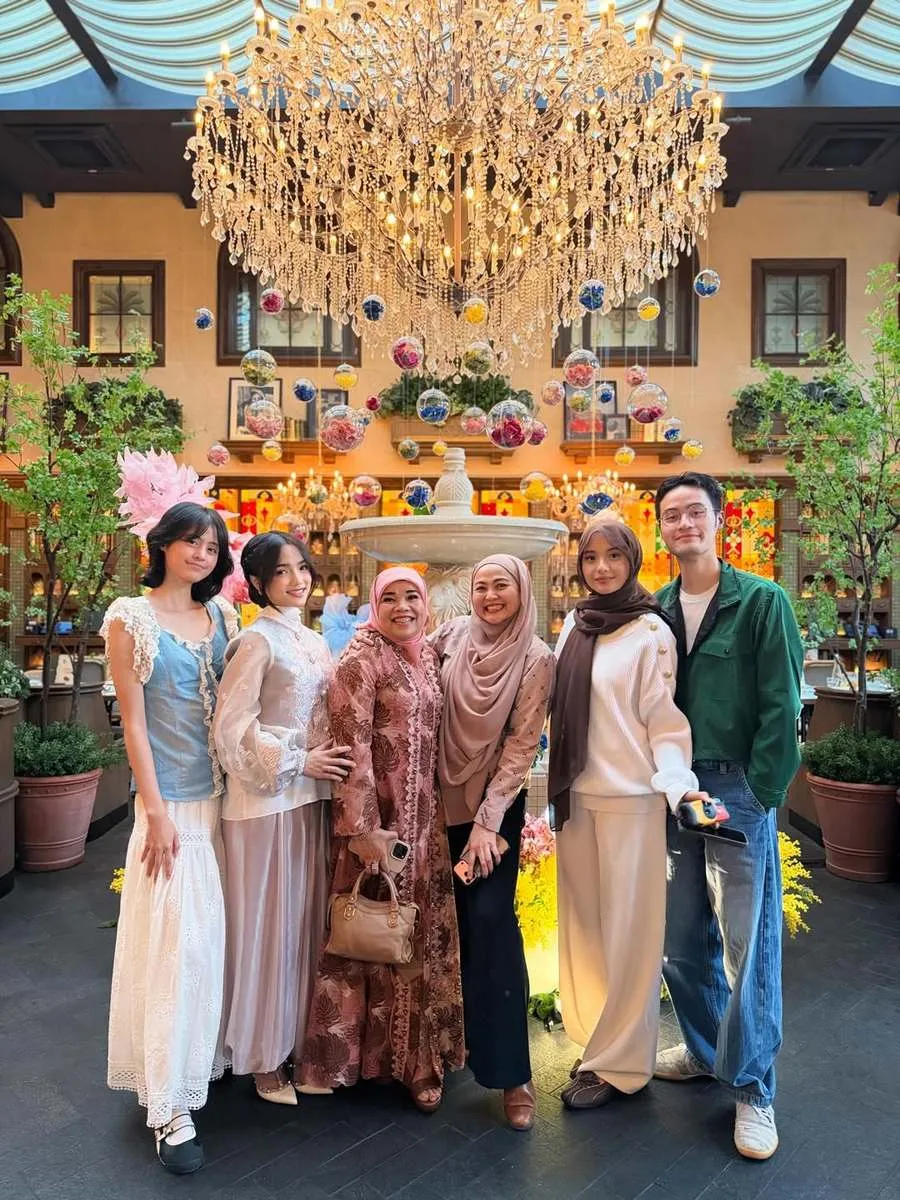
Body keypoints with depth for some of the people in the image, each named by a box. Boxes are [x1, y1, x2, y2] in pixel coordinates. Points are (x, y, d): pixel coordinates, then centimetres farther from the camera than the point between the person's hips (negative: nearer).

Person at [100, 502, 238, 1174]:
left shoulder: (222, 614, 6)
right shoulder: (131, 618, -7)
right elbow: (134, 722, -9)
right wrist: (156, 812, -11)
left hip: (225, 795, 5)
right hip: (173, 801, -4)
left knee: (213, 933, 14)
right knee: (176, 940, 0)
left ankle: (209, 1056, 34)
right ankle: (170, 1107, 14)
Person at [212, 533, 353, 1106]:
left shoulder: (313, 640, 12)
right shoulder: (257, 640, -11)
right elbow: (232, 727, -15)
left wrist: (327, 761, 6)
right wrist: (299, 763, -15)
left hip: (312, 796, 7)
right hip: (267, 799, -7)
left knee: (308, 916, 15)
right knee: (267, 922, 5)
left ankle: (298, 1038, 32)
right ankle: (264, 1057, 23)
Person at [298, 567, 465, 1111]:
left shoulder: (430, 657, 9)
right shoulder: (361, 659, -12)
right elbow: (352, 746, -17)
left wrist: (439, 814, 13)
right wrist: (363, 827, -19)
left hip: (425, 816, 7)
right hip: (378, 817, -6)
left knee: (423, 931, 14)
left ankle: (419, 1052, 32)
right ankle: (370, 1052, 28)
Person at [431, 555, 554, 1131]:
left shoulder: (537, 659, -10)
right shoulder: (453, 635, -1)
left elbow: (522, 746, -11)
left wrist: (488, 822, -13)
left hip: (496, 803, -3)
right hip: (443, 797, 3)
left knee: (490, 921, -8)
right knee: (452, 919, 11)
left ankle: (510, 1071, 6)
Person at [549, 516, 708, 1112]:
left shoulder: (651, 632, -8)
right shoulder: (574, 624, 8)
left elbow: (663, 720, -8)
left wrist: (680, 783, -22)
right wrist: (559, 783, 11)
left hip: (629, 796, -5)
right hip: (576, 793, 6)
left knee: (628, 929, 5)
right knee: (584, 921, 13)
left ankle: (622, 1063, 20)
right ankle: (599, 1039, 30)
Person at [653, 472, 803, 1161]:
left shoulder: (762, 601, -6)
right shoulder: (655, 610, 6)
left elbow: (781, 706, -8)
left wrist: (758, 793, -12)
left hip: (738, 790, -4)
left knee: (749, 942, 4)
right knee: (681, 938, 15)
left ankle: (752, 1089, 22)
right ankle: (706, 1048, 37)